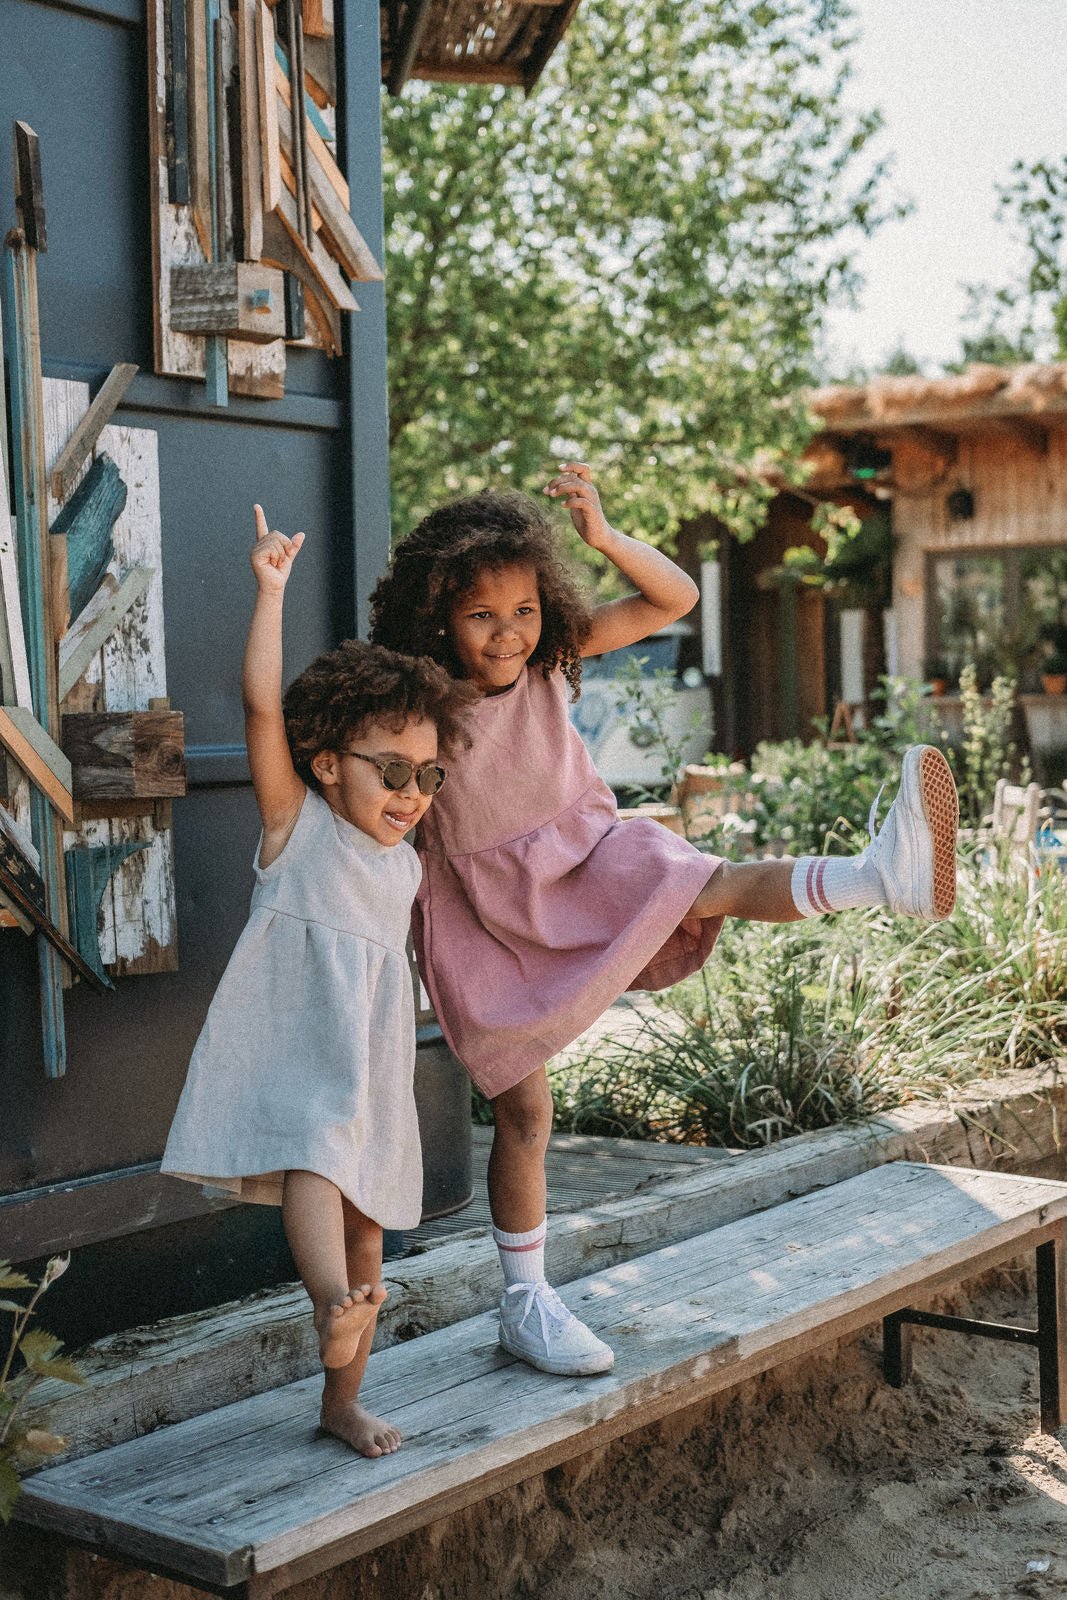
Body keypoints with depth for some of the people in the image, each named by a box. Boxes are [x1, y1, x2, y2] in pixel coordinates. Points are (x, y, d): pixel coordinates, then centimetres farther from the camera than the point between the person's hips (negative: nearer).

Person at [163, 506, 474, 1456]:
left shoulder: (409, 868, 14)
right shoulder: (296, 823, -2)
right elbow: (264, 709, -14)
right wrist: (271, 591, -18)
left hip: (371, 1070, 6)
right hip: (290, 1051, -6)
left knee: (367, 1233, 8)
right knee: (313, 1155, -34)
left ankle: (343, 1400, 21)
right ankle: (335, 1304, -56)